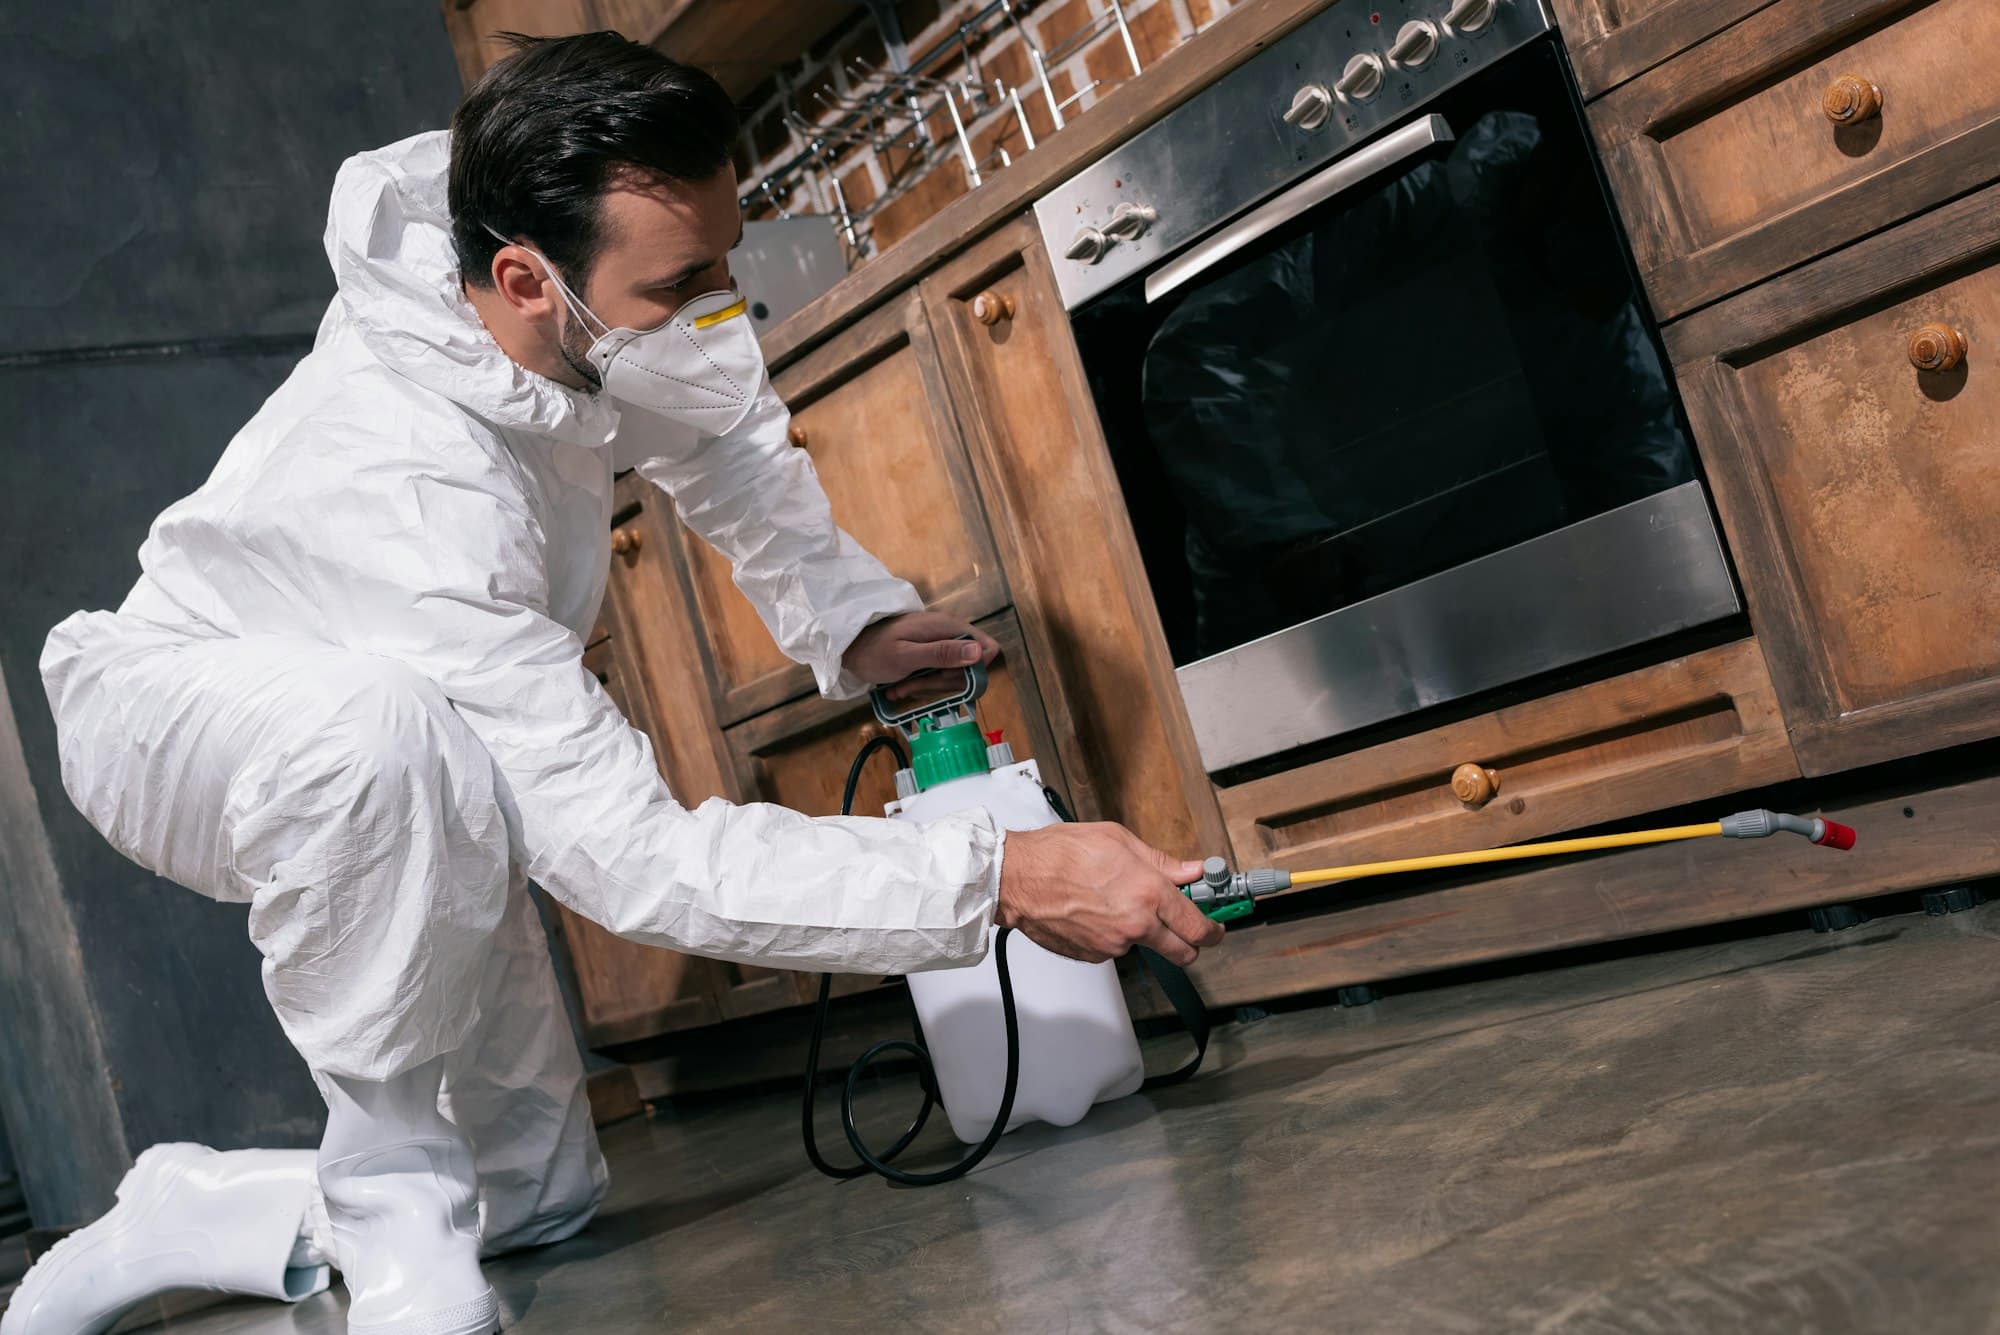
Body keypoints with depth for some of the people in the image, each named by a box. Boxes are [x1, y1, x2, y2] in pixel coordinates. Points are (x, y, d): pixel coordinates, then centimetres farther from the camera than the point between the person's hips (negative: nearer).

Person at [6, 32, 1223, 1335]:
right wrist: (1001, 879, -46)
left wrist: (849, 612, -14)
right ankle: (396, 1200, -24)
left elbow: (721, 428, 1)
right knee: (374, 718, -46)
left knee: (541, 1190, 3)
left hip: (378, 785, 7)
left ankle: (186, 1221, 21)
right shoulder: (406, 493, -42)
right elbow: (635, 859, -43)